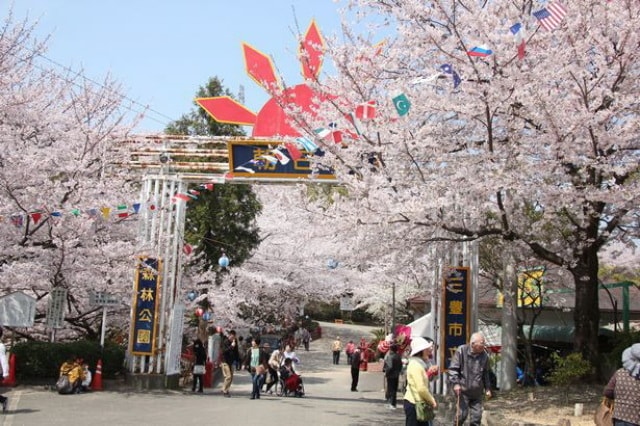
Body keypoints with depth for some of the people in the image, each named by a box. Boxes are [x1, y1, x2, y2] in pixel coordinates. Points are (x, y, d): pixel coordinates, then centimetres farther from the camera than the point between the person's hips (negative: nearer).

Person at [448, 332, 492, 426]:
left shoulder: (484, 355, 2)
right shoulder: (461, 351, -11)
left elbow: (485, 374, 14)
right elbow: (453, 368, -8)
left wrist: (487, 388, 14)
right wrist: (455, 383, -18)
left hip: (477, 392, 4)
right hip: (463, 390, -4)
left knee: (477, 416, 7)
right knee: (462, 414, -4)